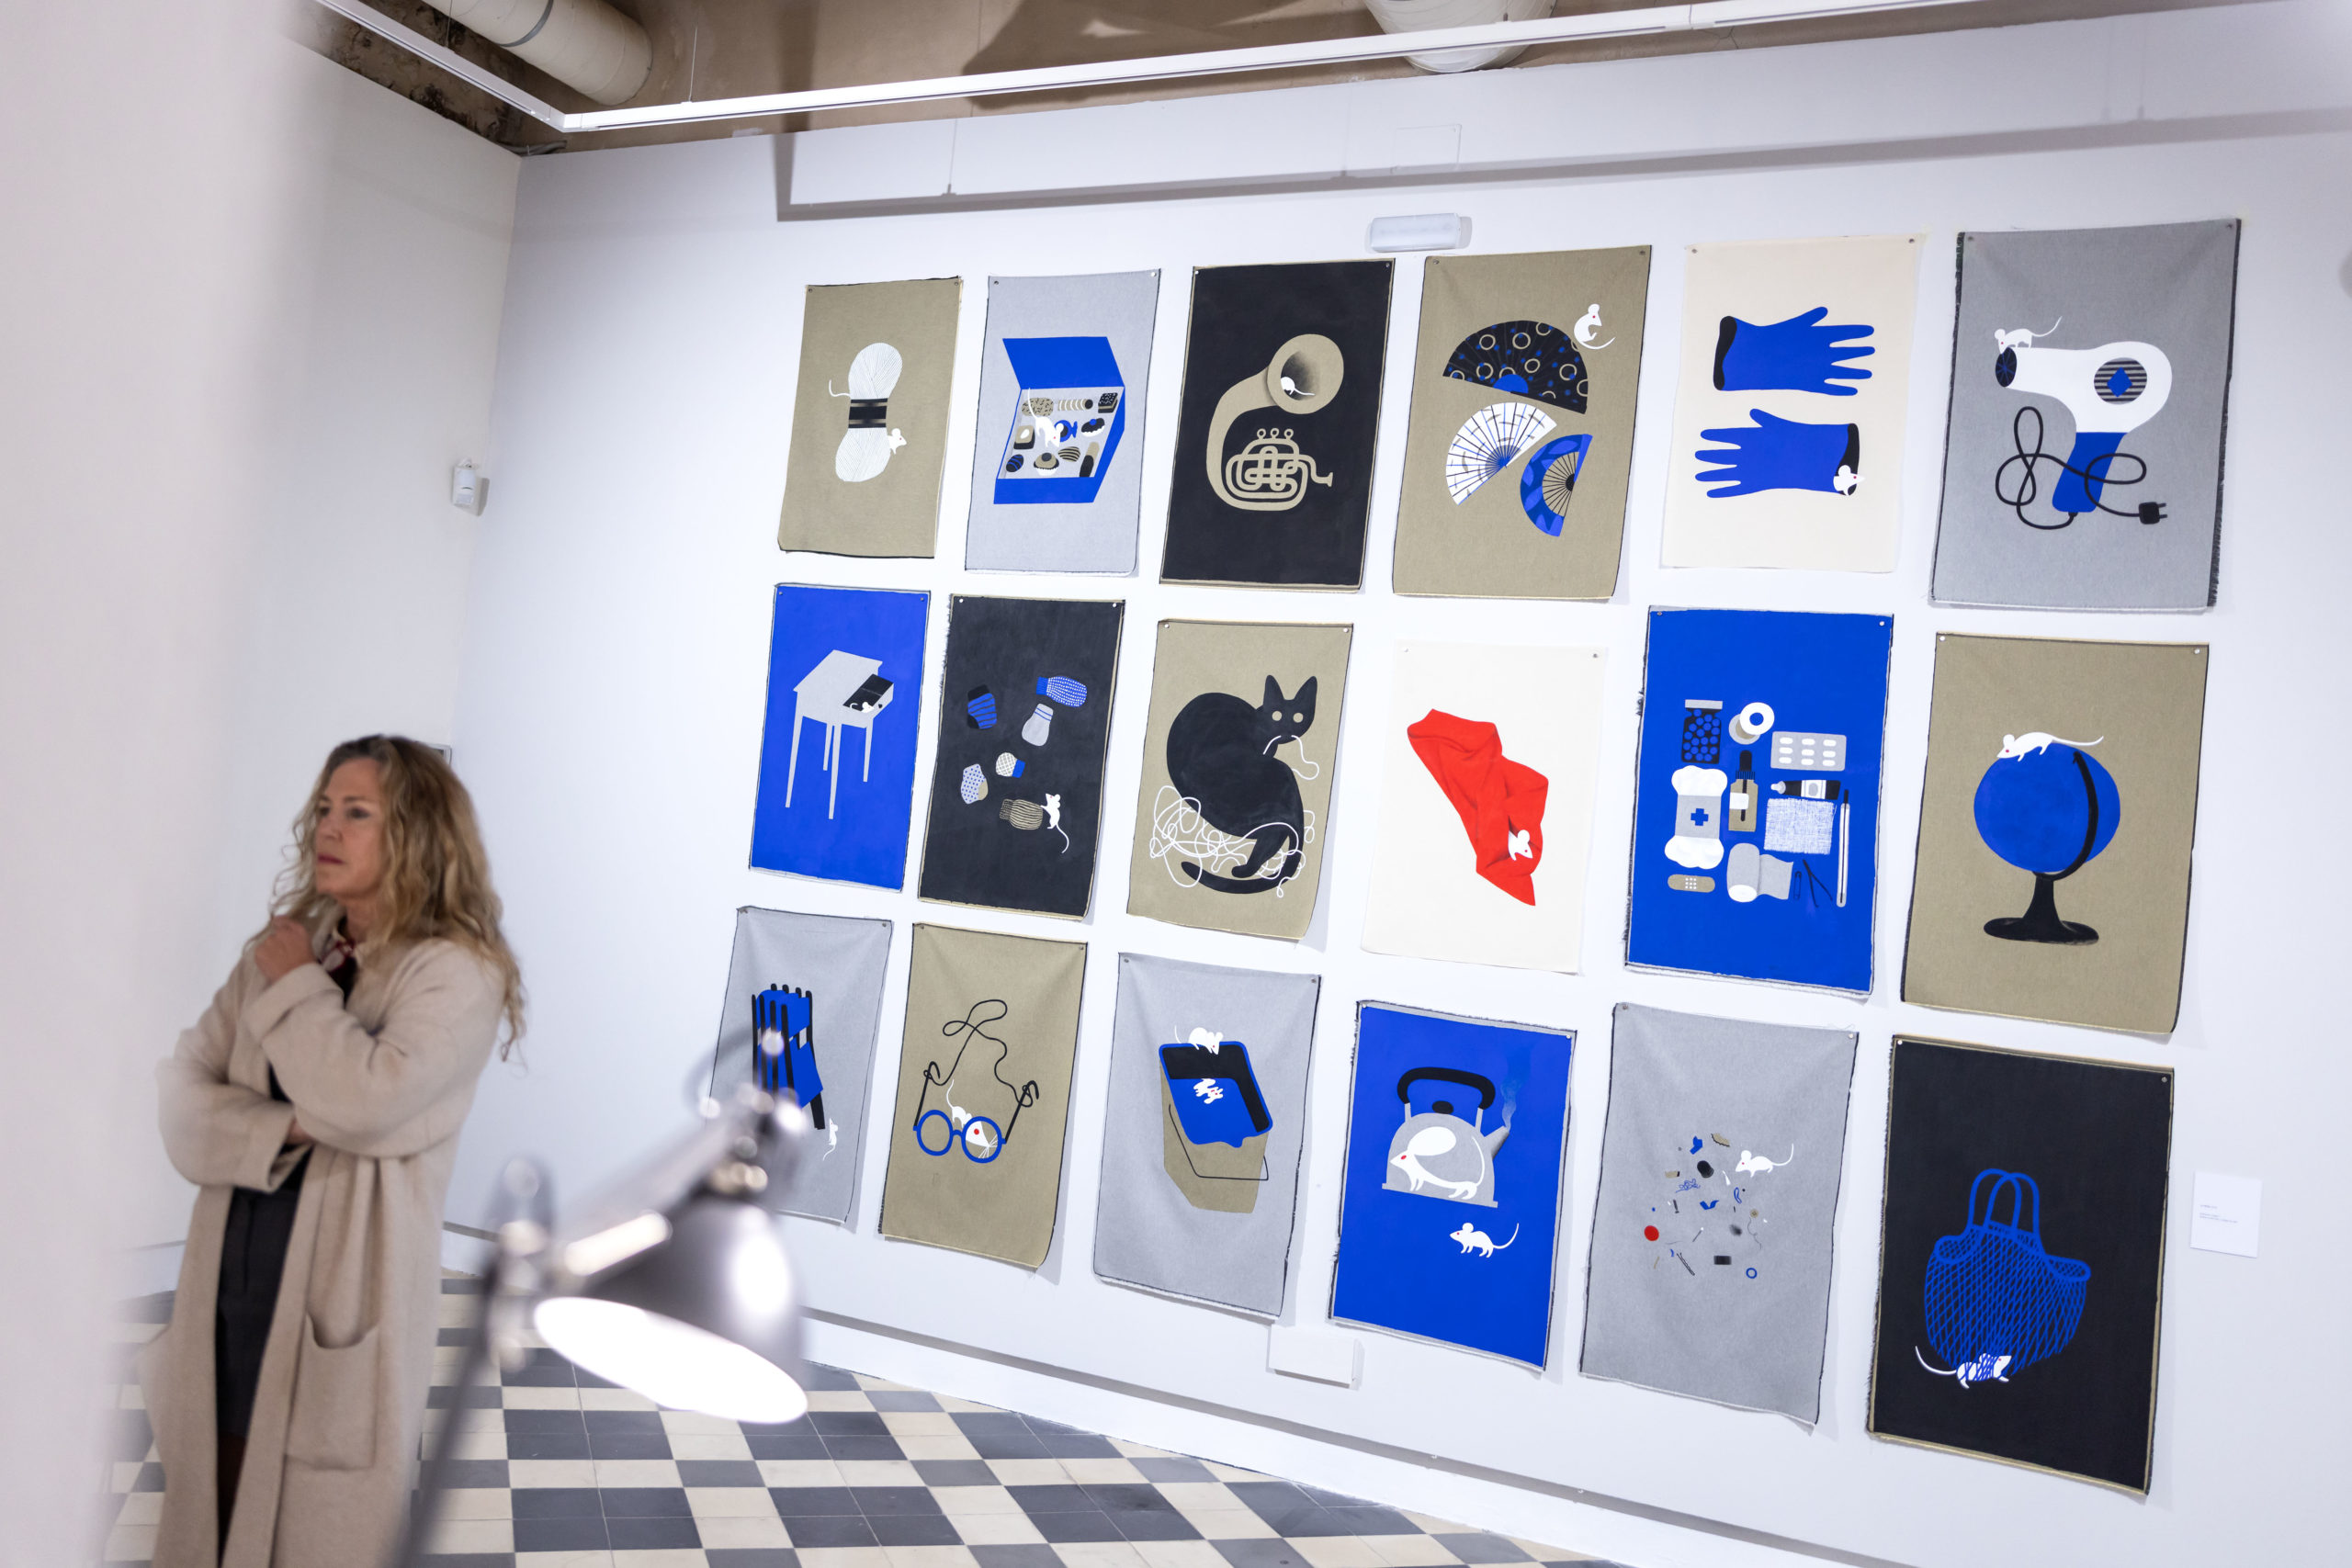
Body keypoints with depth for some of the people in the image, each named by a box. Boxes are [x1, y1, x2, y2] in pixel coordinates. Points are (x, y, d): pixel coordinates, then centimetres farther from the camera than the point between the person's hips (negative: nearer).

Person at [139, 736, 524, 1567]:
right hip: (228, 1289, 5)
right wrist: (287, 1130, -14)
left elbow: (365, 1101, -21)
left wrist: (297, 985, -8)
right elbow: (182, 1089, 4)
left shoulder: (456, 971, -8)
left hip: (342, 1298, -5)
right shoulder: (275, 950, 11)